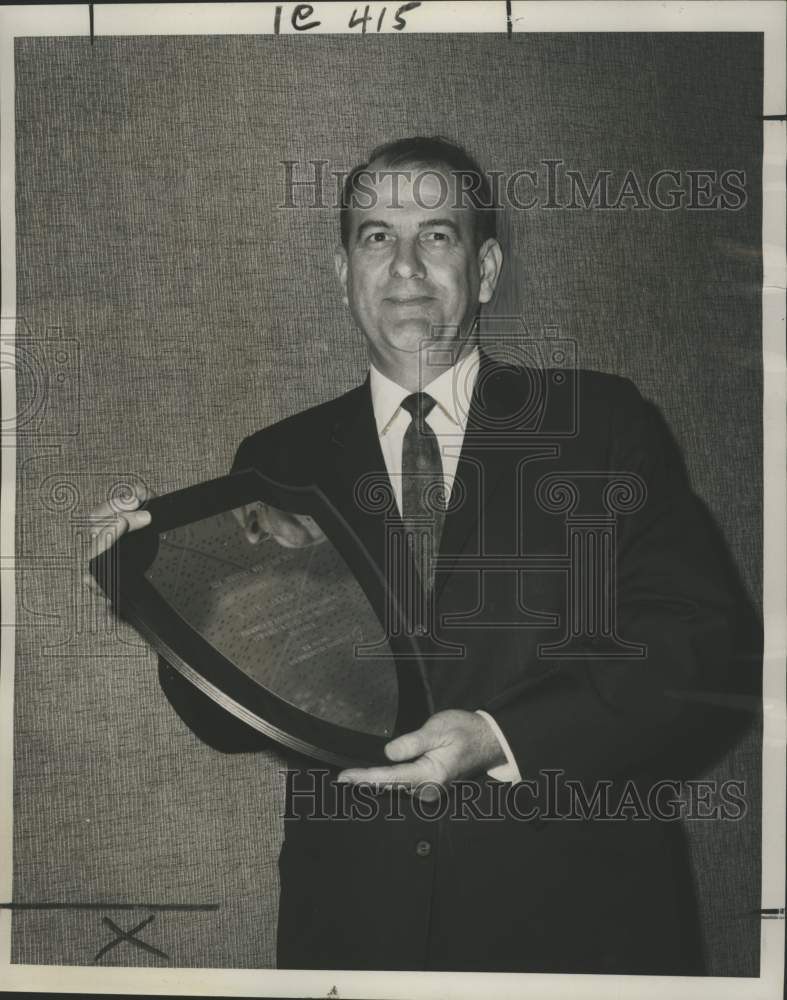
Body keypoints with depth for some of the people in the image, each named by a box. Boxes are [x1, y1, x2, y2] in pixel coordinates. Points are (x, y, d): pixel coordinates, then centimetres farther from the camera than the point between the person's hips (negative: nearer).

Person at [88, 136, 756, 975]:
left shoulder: (602, 420, -2)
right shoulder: (277, 461, 5)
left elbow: (706, 648, -9)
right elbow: (241, 722, 4)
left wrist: (503, 740, -19)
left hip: (578, 916, -1)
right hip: (352, 929, 2)